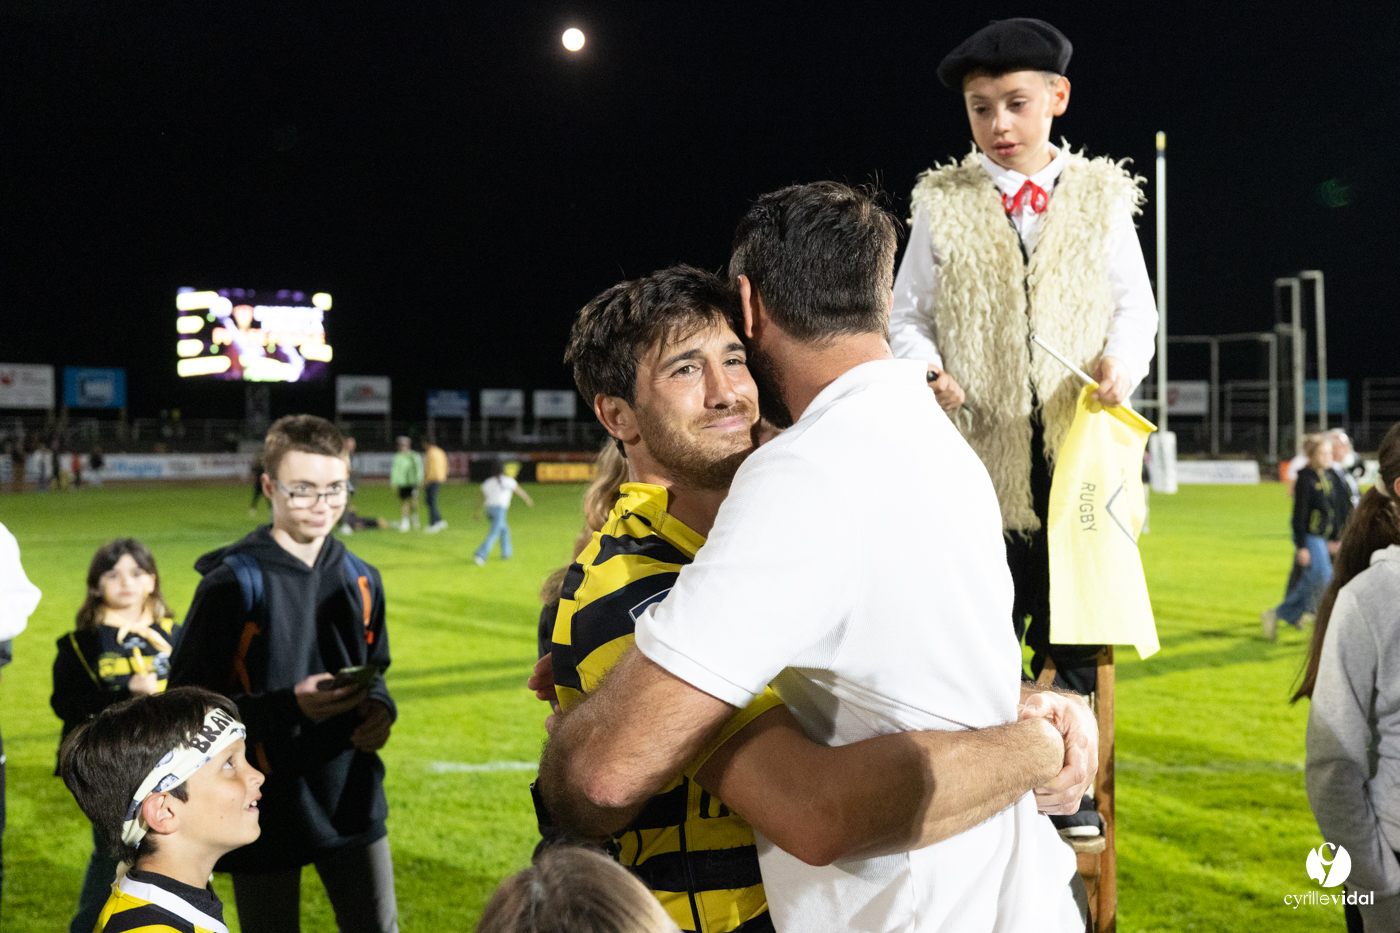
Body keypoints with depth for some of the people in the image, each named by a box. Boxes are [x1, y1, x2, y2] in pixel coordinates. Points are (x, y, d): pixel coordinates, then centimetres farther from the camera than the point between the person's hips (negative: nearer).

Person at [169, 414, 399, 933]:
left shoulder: (359, 580, 6)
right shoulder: (234, 583, -13)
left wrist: (379, 708, -5)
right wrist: (290, 705, -24)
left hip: (352, 801, 5)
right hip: (268, 808, -5)